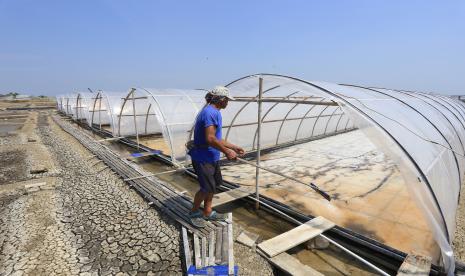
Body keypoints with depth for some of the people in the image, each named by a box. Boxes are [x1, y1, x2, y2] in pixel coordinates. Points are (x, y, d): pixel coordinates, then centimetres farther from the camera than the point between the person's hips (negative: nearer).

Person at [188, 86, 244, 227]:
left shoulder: (214, 112, 13)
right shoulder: (211, 112, -20)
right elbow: (210, 139, -27)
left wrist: (234, 147, 19)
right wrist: (227, 152, -17)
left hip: (211, 157, 10)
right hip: (203, 158, -10)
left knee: (214, 184, 18)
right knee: (207, 188, 1)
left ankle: (207, 212, 33)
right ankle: (194, 212, 25)